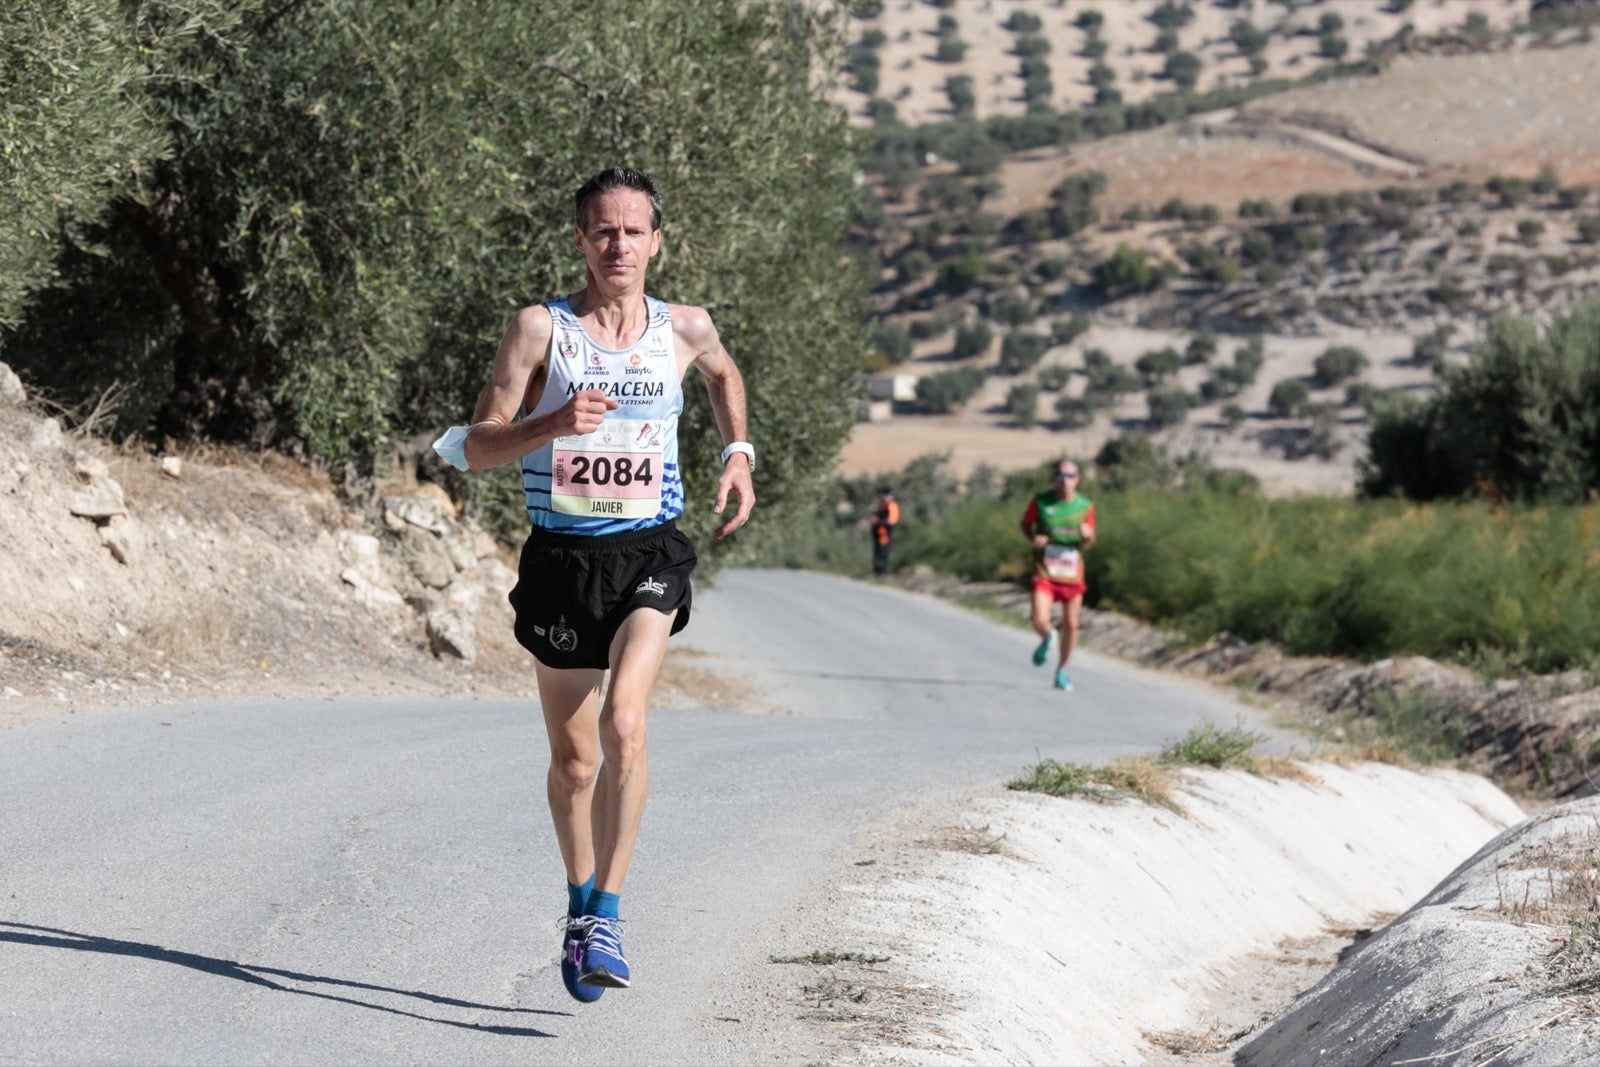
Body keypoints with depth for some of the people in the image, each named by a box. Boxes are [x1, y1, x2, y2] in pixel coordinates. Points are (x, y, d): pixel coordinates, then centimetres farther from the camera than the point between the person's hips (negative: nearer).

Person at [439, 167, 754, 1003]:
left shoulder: (685, 330, 4)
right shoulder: (540, 329, -3)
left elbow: (723, 373, 30)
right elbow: (477, 447, -6)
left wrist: (738, 451, 14)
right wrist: (553, 425, -24)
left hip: (649, 555, 0)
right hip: (562, 557, 0)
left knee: (623, 722, -24)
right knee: (572, 759, 9)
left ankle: (606, 916, -21)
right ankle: (580, 899, 34)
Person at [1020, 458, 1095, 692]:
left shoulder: (1085, 506, -1)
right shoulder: (1040, 501, -6)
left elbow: (1086, 544, 9)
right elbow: (1025, 523, 10)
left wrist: (1088, 536, -15)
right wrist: (1033, 537, -12)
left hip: (1072, 573, 2)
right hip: (1045, 572, -2)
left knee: (1071, 625, 6)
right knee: (1040, 621, -17)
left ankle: (1062, 670, 29)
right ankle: (1046, 639, 21)